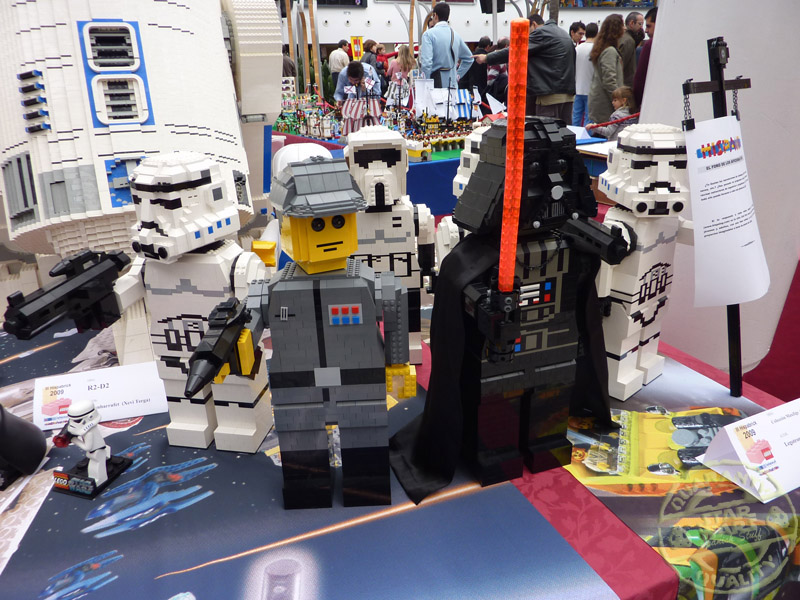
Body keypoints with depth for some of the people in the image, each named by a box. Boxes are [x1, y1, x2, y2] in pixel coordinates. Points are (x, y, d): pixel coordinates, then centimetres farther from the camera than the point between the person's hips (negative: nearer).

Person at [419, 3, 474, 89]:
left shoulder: (429, 34, -6)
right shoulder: (456, 35, 13)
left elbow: (426, 63, -17)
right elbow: (469, 58, 23)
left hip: (435, 84, -6)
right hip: (452, 84, 6)